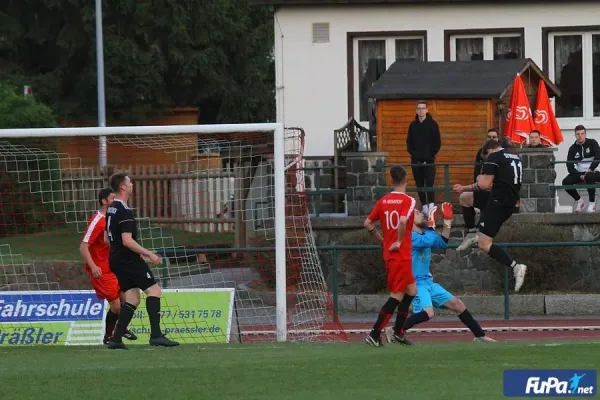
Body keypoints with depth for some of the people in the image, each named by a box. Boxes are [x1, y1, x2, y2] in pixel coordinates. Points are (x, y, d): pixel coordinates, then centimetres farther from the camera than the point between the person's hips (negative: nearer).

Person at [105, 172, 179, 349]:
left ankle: (116, 338, 3)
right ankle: (156, 335, -17)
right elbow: (127, 241, -23)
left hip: (116, 260, 9)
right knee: (154, 289, -8)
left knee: (133, 298, 11)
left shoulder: (111, 209, 14)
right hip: (128, 260, -9)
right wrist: (148, 254, -16)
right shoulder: (124, 212, -17)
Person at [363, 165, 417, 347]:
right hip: (401, 255, -8)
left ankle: (398, 332, 19)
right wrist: (399, 241, -17)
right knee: (397, 295, -5)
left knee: (411, 291, 19)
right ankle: (374, 335, -10)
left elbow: (368, 223, 9)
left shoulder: (383, 201, 8)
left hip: (389, 252, 8)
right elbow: (403, 221, -30)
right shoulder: (408, 201, -12)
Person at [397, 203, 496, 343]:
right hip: (416, 283, -10)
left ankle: (480, 335, 25)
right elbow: (428, 241, -28)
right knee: (428, 312, -33)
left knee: (458, 305, 13)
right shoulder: (409, 236, -13)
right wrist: (431, 223, -13)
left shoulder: (423, 234, 14)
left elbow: (442, 242, 22)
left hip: (428, 283, 10)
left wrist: (447, 221, 14)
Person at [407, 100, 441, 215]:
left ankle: (431, 205, -21)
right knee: (419, 185, 6)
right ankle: (424, 206, 12)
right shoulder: (413, 125, 9)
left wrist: (432, 153, -7)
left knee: (429, 183, -13)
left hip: (429, 160, -4)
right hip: (416, 160, 4)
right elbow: (409, 141, 12)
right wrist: (412, 152, -2)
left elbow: (437, 142, 1)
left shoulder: (432, 124, 0)